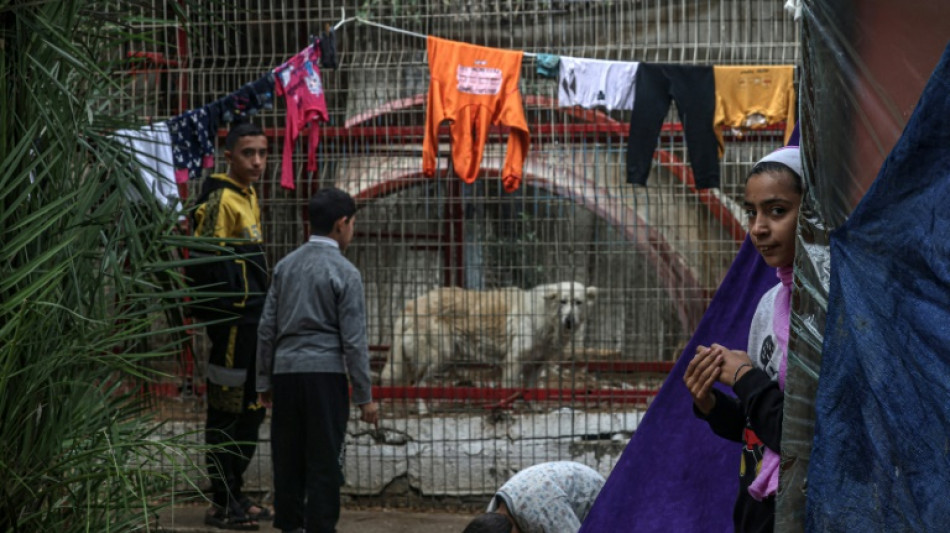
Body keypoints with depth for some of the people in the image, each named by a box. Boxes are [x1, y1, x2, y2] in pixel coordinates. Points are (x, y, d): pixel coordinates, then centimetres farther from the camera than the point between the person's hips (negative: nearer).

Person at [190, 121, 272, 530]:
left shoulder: (248, 197, 17)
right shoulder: (221, 198, -13)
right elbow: (211, 261, -18)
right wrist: (226, 318, -22)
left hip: (253, 319, 10)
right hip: (233, 318, -10)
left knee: (252, 411, 15)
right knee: (226, 414, -4)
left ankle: (235, 496, 25)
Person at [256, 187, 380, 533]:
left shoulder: (286, 266, 9)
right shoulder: (344, 273, -6)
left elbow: (267, 328, 10)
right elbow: (353, 341, -7)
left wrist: (265, 380, 18)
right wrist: (364, 397, -2)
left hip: (286, 371, 5)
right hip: (325, 374, -5)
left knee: (288, 456, 11)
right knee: (324, 462, 0)